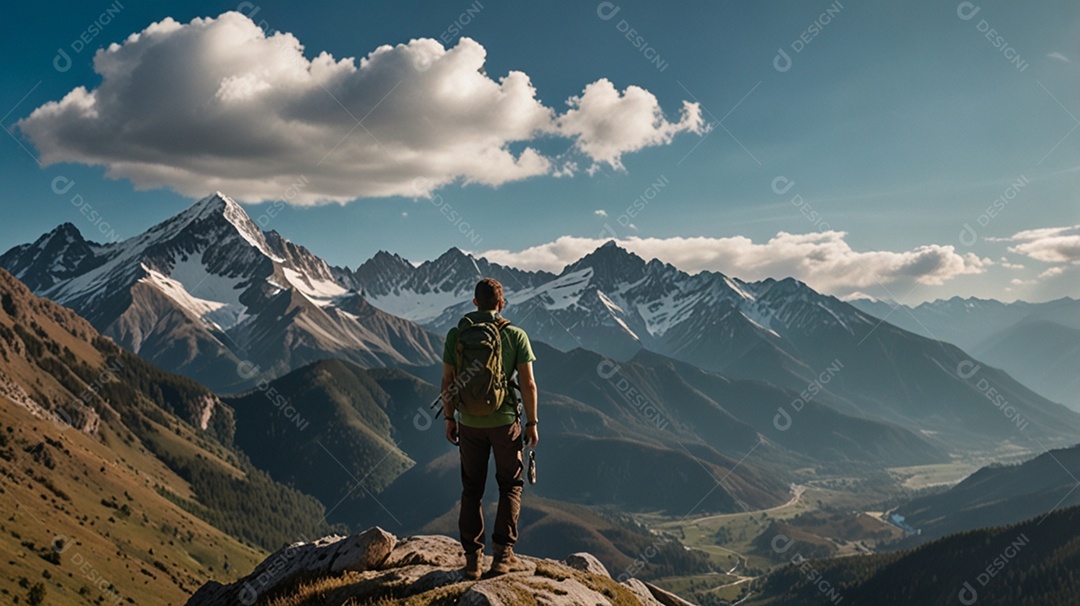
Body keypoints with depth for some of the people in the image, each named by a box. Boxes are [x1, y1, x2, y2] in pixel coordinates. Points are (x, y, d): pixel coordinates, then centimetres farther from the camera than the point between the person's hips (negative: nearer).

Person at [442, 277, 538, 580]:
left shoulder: (456, 334, -3)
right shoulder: (516, 335, -8)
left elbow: (448, 382, 0)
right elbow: (528, 384, -9)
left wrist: (449, 418, 11)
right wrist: (532, 423, 1)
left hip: (469, 422, 2)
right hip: (505, 420, -2)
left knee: (472, 489, 13)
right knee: (510, 485, 14)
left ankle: (473, 558, 13)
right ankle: (503, 554, 9)